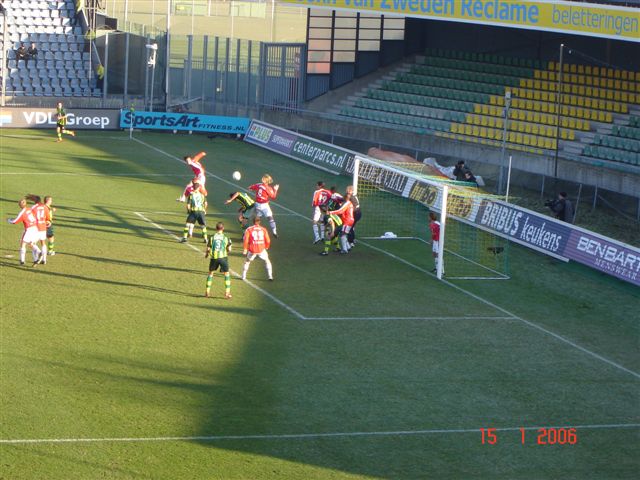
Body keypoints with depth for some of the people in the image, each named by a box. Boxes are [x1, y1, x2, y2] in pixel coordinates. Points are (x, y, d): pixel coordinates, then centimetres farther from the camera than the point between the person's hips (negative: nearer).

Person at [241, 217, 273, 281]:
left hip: (252, 250, 0)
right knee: (267, 261, 21)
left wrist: (244, 250, 4)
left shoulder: (249, 230, 0)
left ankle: (244, 276, 26)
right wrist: (266, 247, 24)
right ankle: (270, 276, 12)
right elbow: (268, 240, 5)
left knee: (247, 261, 25)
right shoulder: (263, 229, 3)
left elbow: (245, 240, -5)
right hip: (261, 249, 0)